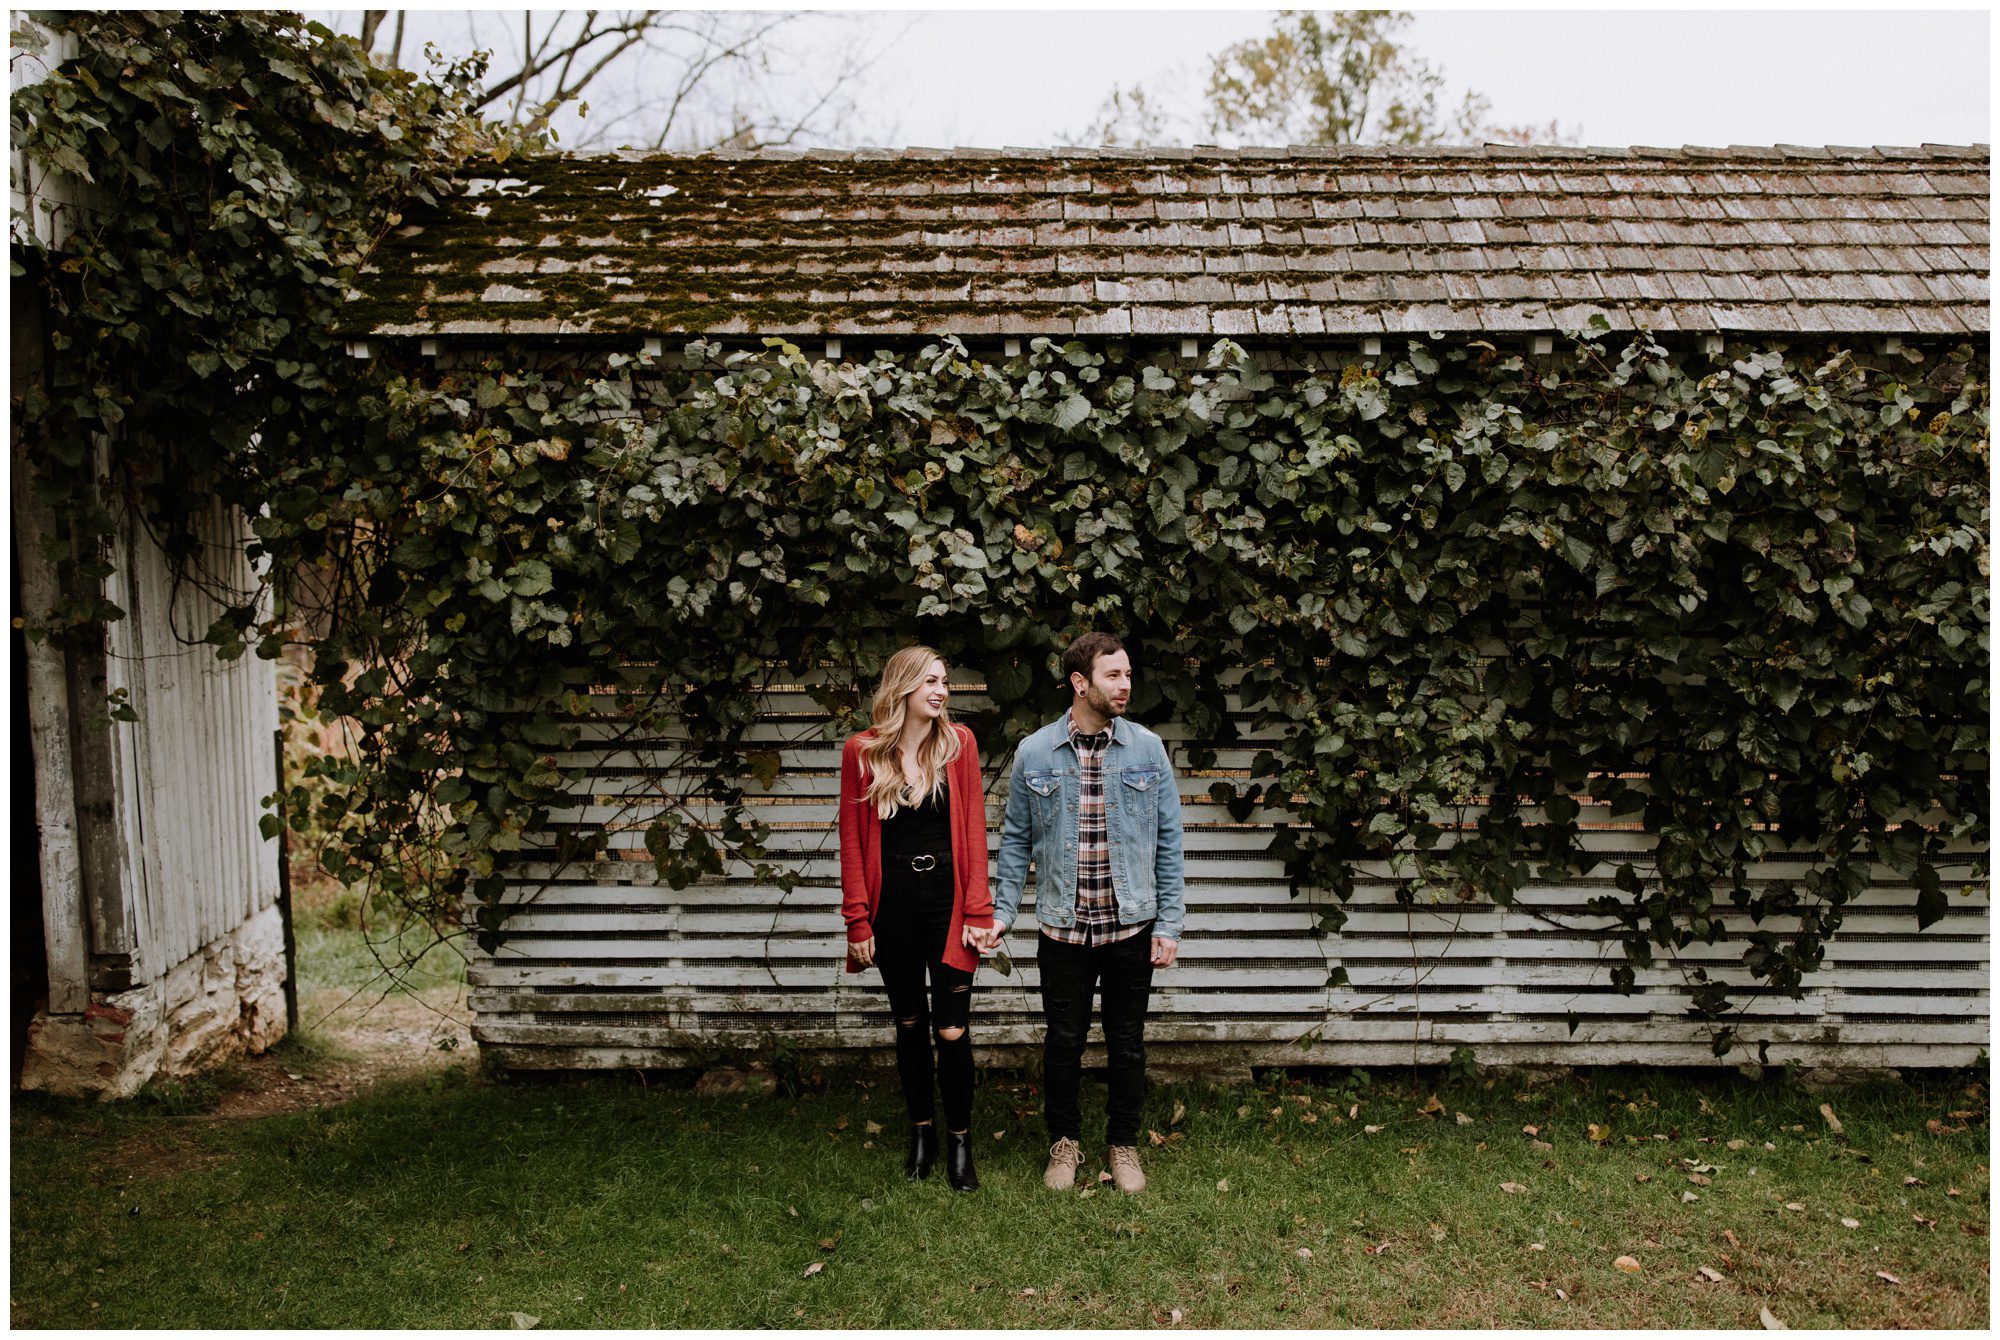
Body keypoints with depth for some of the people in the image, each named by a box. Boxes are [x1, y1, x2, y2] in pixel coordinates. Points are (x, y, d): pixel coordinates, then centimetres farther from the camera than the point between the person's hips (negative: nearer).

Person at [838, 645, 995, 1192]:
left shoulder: (958, 743, -3)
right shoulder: (862, 751, -4)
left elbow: (974, 832, -3)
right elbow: (852, 840, -1)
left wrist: (978, 911, -7)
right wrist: (858, 921, -3)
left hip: (948, 899, -1)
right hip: (892, 901, 1)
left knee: (952, 1029, -1)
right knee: (909, 1023, 14)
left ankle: (959, 1141, 18)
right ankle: (921, 1131, 32)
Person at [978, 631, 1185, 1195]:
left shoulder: (1148, 749, -2)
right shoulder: (1034, 753, -2)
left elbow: (1168, 841, 1)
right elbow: (1016, 839, 5)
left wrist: (1168, 923, -3)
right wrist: (1002, 912, -2)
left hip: (1132, 927, 0)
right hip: (1063, 930, 0)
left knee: (1128, 1043, 12)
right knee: (1063, 1041, 11)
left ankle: (1123, 1143, 32)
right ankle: (1064, 1141, 32)